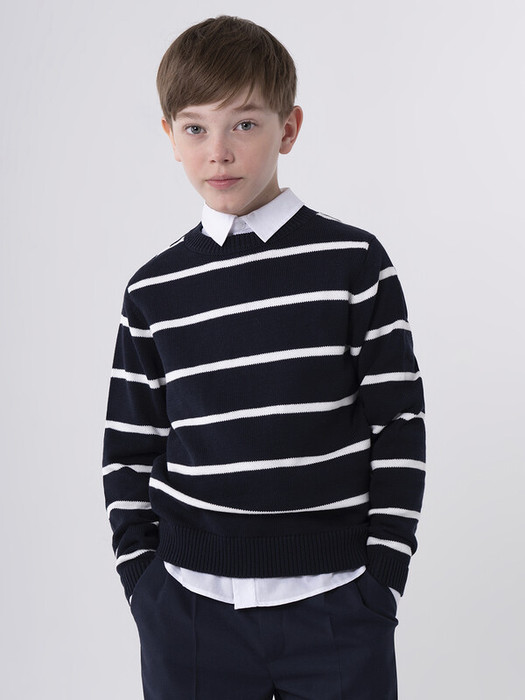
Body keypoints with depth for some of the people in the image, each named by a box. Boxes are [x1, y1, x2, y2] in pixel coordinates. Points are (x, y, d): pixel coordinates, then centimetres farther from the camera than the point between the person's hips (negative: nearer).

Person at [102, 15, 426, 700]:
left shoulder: (355, 263, -2)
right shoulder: (154, 292, 4)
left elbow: (399, 424, -1)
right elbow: (129, 449, 10)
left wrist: (384, 573, -4)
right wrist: (140, 571, 2)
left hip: (334, 602, -1)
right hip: (190, 604, 2)